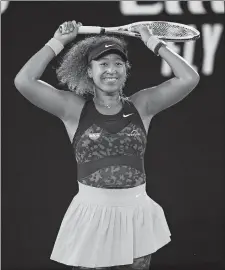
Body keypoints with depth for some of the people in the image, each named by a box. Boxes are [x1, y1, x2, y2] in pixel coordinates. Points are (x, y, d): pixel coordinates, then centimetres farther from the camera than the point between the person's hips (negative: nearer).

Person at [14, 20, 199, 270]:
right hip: (91, 216, -2)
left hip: (137, 215, 2)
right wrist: (58, 42, -3)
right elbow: (24, 81, -12)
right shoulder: (74, 108, -1)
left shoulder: (141, 105, 4)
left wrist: (153, 43, 3)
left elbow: (189, 79, -2)